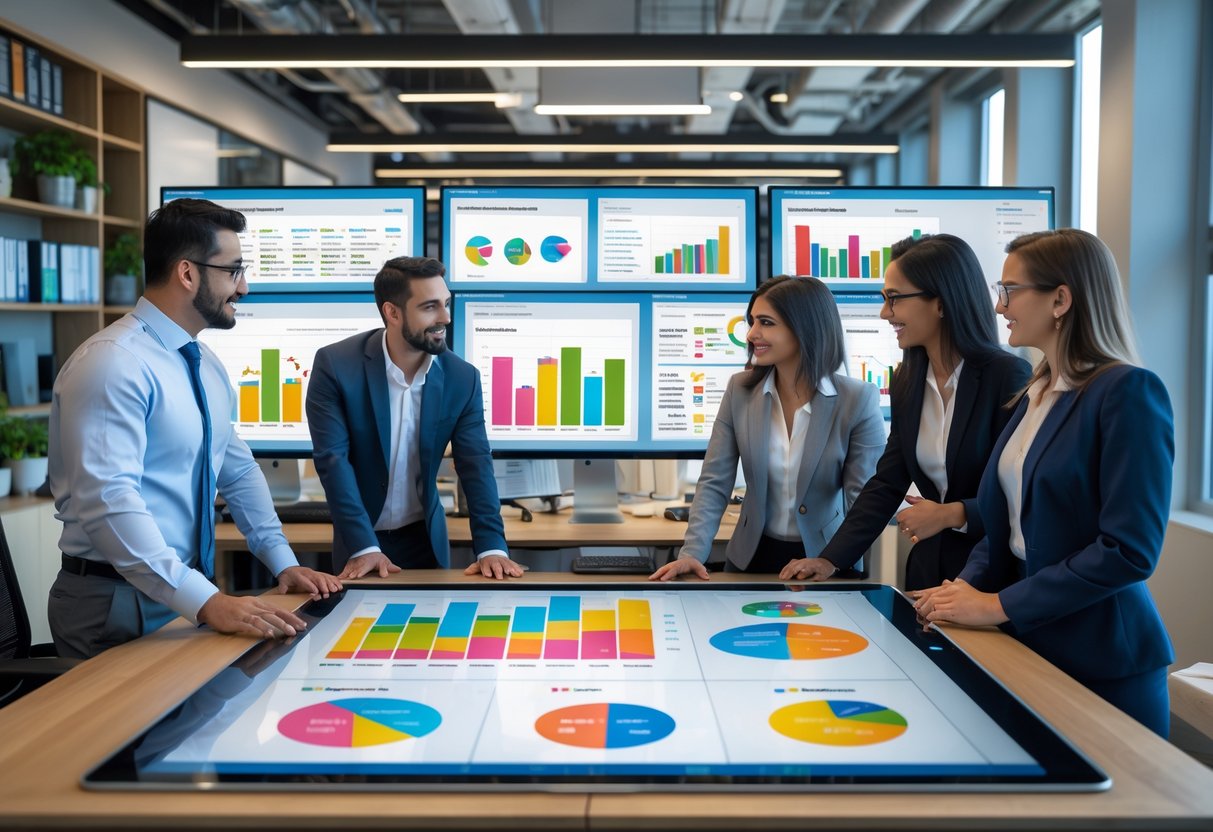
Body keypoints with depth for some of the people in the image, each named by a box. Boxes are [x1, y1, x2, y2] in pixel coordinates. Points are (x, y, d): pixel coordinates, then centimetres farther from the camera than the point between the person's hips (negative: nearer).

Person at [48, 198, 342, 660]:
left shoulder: (207, 366, 9)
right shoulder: (113, 363, -19)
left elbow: (239, 472, 16)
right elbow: (108, 500, -28)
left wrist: (284, 564, 6)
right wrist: (207, 601, -34)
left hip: (188, 597, 8)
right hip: (118, 603, -8)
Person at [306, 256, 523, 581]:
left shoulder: (462, 377, -10)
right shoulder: (335, 365, -17)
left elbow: (476, 464, -12)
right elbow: (333, 459, -20)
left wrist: (492, 546, -23)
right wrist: (363, 546, -27)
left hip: (426, 537, 3)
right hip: (359, 540, -2)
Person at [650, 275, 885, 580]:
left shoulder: (858, 400, -14)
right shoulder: (740, 390, -5)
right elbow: (714, 483, -5)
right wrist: (692, 553, -18)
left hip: (827, 563, -3)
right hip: (751, 558, 3)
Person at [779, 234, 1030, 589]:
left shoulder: (1009, 376, -15)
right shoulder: (906, 381, 4)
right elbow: (887, 483, 4)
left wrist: (953, 514, -26)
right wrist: (830, 559, -3)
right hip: (929, 567, 5)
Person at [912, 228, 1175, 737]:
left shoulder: (1129, 392, -15)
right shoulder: (1036, 393, 9)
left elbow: (1130, 550, -21)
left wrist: (999, 605, -19)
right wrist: (967, 587, -4)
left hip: (1103, 666, -7)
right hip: (1026, 645, 7)